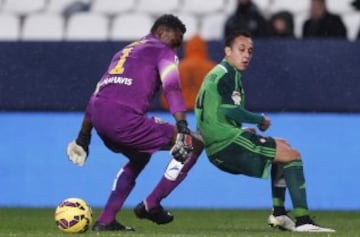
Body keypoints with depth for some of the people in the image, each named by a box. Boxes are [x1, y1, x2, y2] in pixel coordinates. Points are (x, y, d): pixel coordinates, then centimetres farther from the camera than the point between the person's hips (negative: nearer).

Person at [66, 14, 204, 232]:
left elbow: (97, 94, 31)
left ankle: (105, 220, 27)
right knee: (194, 144, 2)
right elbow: (172, 88, -9)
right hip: (124, 118, -8)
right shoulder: (162, 51, 10)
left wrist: (83, 137, 32)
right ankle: (151, 205, 4)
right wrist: (183, 128, -19)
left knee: (140, 157, 36)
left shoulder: (126, 51, 33)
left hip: (98, 116, 8)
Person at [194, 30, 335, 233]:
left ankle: (279, 213, 17)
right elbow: (230, 110, -21)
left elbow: (214, 116, 22)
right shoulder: (228, 74, -8)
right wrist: (261, 120, -7)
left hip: (217, 148, 11)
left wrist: (242, 131, 14)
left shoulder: (217, 74, 23)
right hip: (228, 142, -10)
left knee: (283, 146, 27)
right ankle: (302, 221, -21)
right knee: (292, 155, -10)